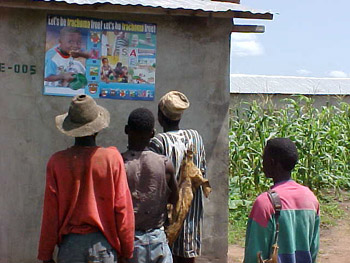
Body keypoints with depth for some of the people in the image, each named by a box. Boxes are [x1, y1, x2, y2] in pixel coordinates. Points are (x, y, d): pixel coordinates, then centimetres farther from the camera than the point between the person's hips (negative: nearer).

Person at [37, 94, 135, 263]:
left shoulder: (57, 161, -5)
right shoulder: (112, 158, -6)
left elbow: (50, 212, -2)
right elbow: (122, 209, -4)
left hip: (70, 243, 1)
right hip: (103, 243, 0)